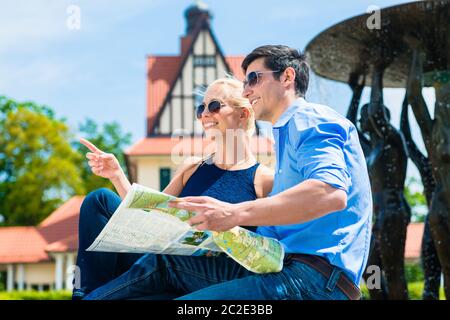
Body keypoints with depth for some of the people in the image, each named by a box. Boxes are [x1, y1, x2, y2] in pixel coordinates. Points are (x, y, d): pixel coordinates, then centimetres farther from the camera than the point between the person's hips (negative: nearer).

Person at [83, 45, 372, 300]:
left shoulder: (310, 120, -3)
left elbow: (331, 192, -24)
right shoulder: (289, 131, 31)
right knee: (161, 262, 5)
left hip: (316, 275, -10)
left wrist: (235, 214, -31)